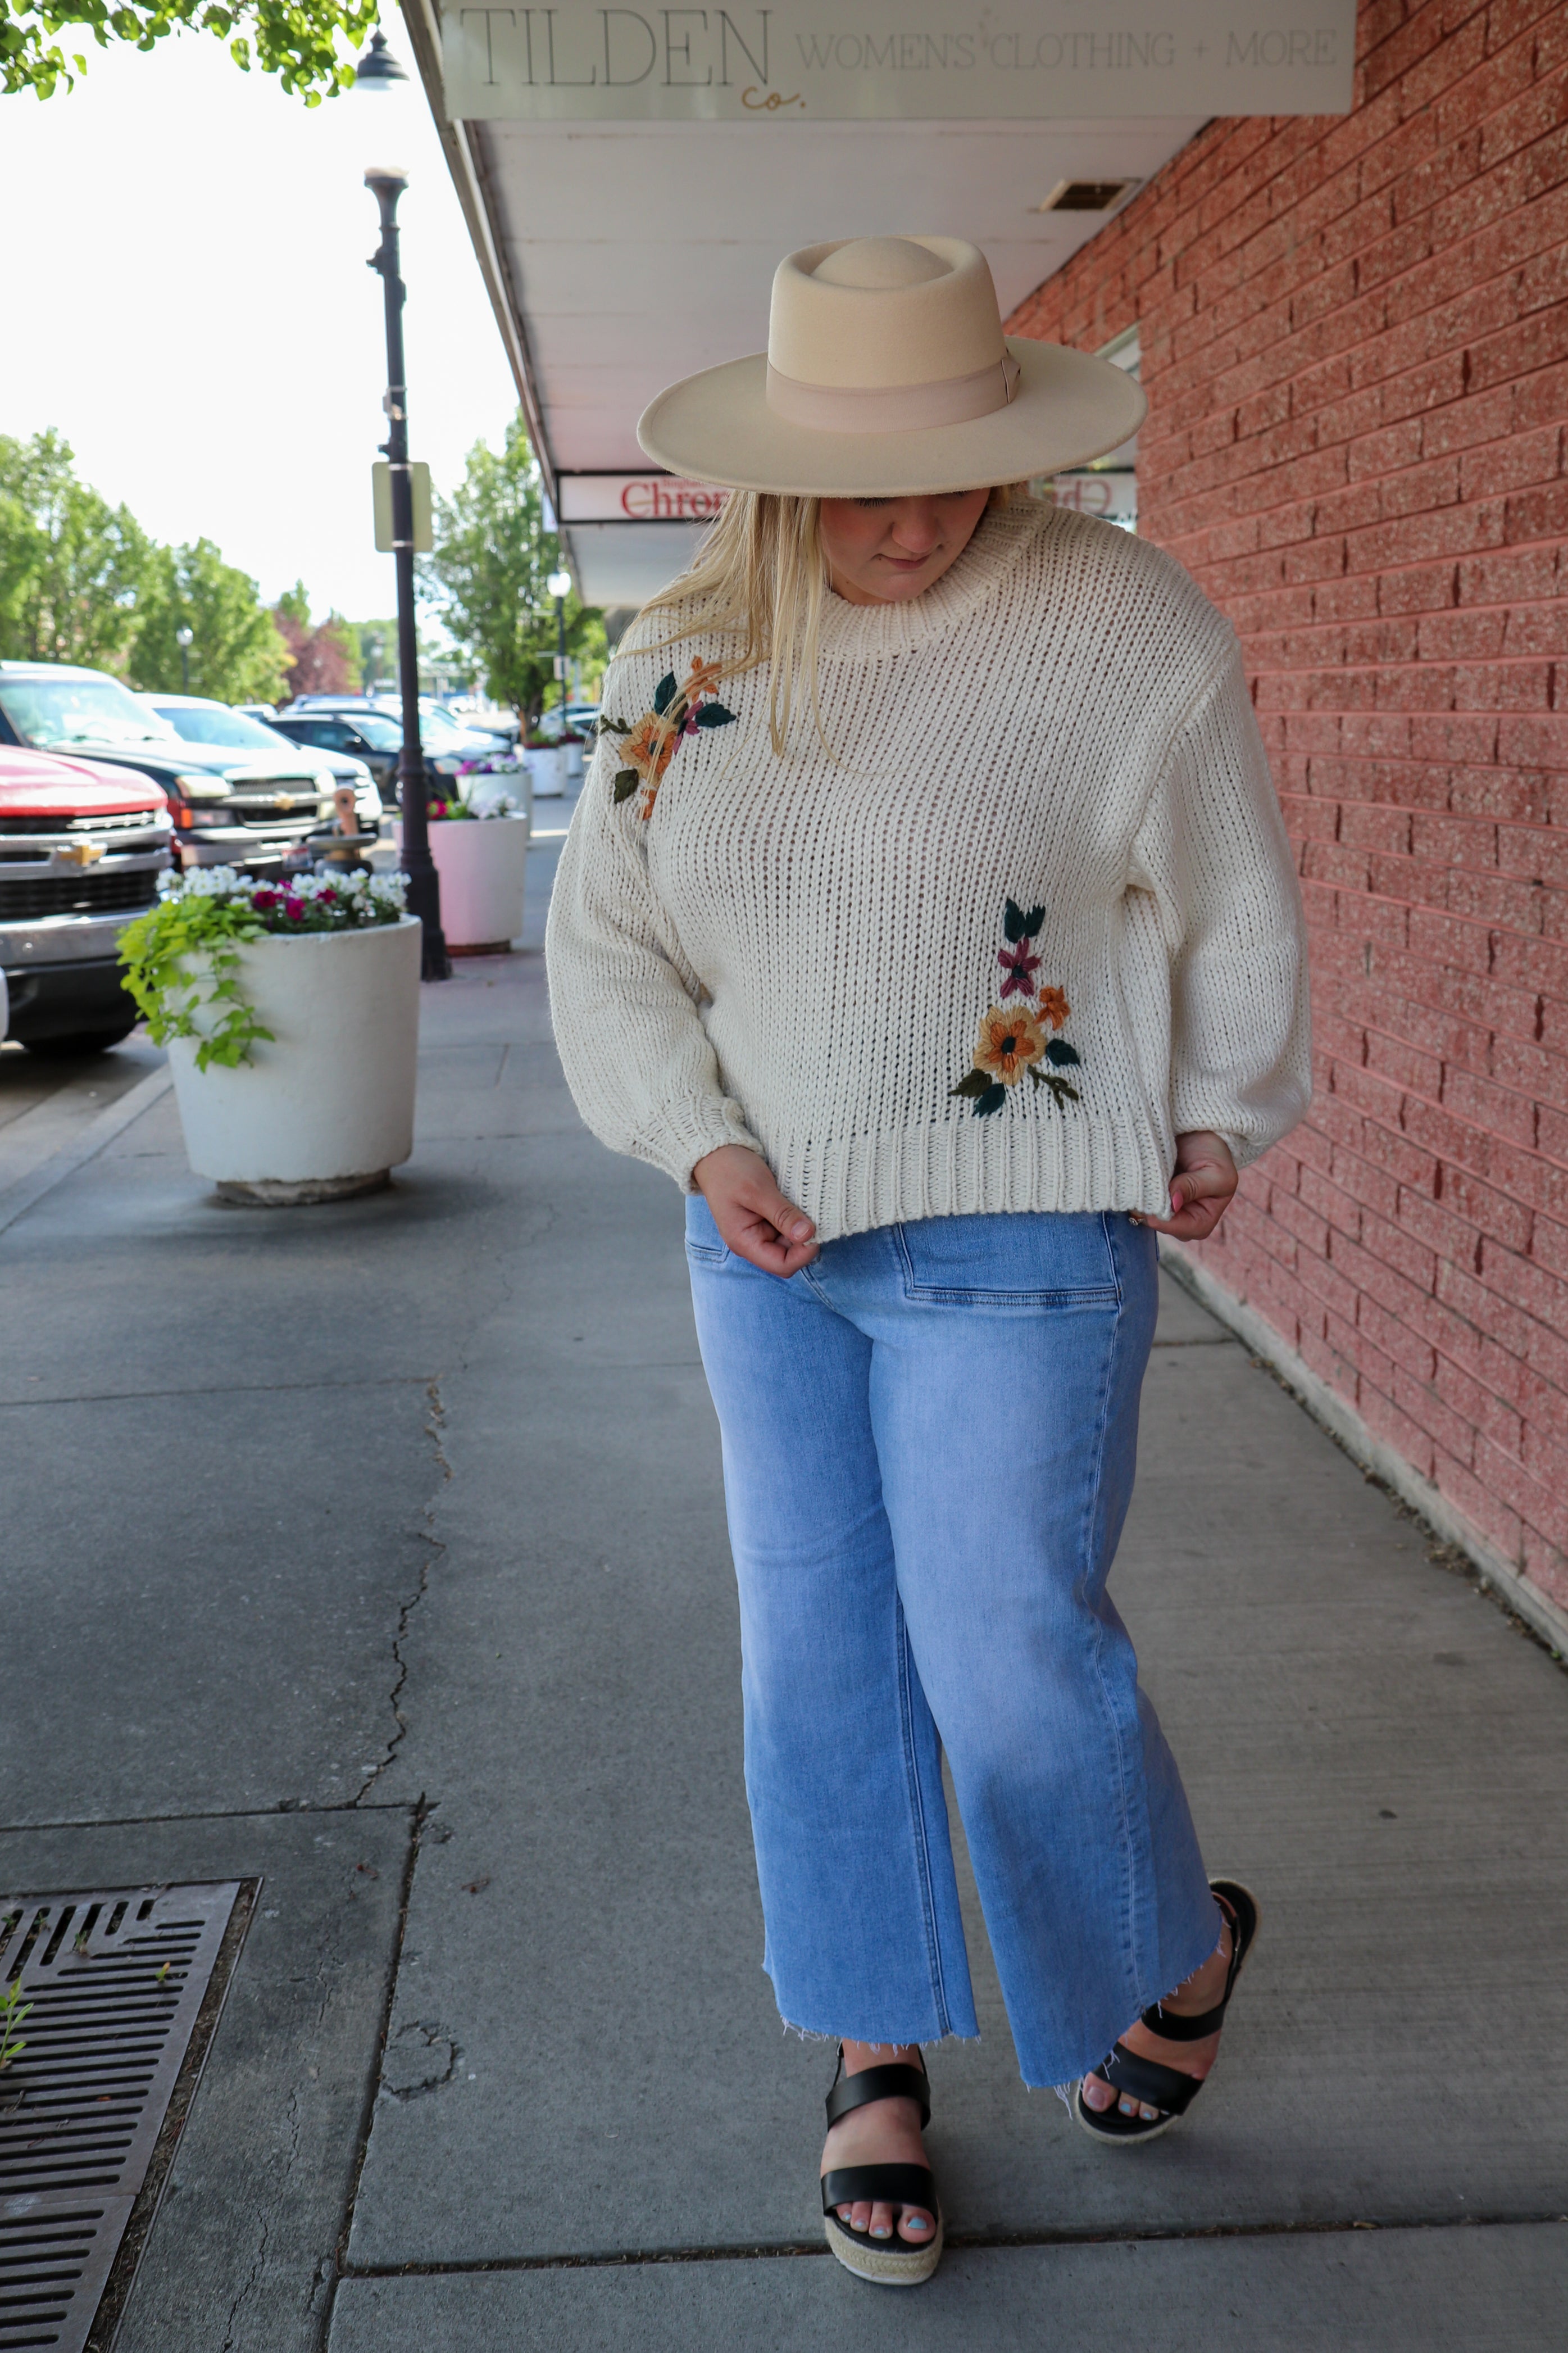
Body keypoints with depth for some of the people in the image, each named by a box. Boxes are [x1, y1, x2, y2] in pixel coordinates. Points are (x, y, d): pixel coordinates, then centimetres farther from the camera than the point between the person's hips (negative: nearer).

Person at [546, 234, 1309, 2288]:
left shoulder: (1119, 620, -7)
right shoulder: (685, 662, 4)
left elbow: (1234, 911, 3)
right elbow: (603, 938, 8)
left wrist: (1215, 1123, 11)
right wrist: (702, 1146, -4)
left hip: (1015, 1243, -4)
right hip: (767, 1244, 5)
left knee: (1012, 1663, -2)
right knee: (815, 1659, 9)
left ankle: (1184, 1948, 31)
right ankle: (876, 2059, 29)